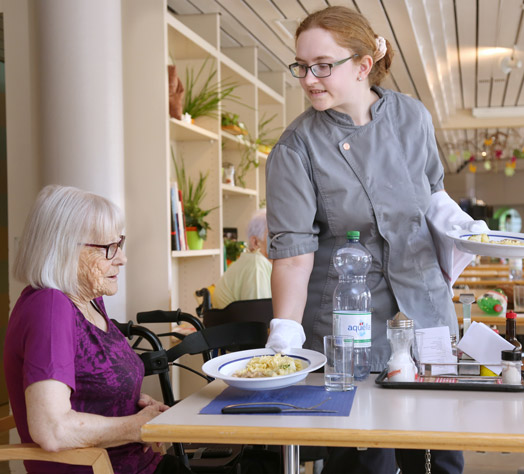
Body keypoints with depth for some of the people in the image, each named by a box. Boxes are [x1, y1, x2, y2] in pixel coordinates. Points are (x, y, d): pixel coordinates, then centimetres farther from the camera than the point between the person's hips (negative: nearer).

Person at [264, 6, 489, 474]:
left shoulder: (412, 117, 1)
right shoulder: (296, 147, -10)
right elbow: (293, 248, -16)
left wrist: (460, 224, -3)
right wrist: (285, 336, -25)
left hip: (425, 309, 4)